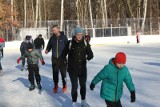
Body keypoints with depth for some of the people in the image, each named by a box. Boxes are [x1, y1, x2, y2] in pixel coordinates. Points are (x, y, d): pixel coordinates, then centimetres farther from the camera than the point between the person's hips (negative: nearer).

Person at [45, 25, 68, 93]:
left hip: (62, 58, -2)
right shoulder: (52, 38, 4)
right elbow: (49, 45, 8)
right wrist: (47, 50, -10)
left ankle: (64, 85, 21)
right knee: (55, 73, 8)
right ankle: (56, 85, 24)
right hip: (54, 58, 3)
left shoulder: (63, 37, -4)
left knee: (63, 72, 3)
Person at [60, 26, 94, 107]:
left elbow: (90, 53, 0)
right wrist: (59, 64, -5)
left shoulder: (85, 43, -6)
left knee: (83, 85, 18)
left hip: (83, 69, 3)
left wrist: (89, 56, -17)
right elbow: (63, 54, -6)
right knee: (74, 86, 2)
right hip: (72, 69, -3)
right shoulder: (70, 43, -13)